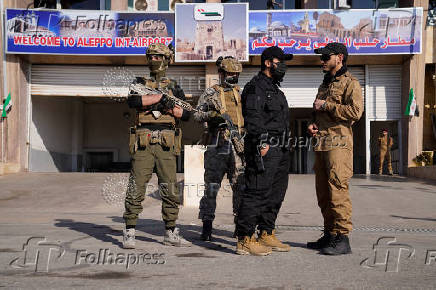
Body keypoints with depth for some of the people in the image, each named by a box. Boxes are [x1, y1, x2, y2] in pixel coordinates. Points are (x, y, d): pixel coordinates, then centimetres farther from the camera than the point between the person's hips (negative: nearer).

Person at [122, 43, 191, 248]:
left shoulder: (174, 87, 15)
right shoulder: (140, 84, 11)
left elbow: (185, 114, 5)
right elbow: (132, 101, -11)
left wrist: (168, 106, -10)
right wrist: (160, 97, -12)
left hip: (166, 146, 2)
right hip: (143, 144, -2)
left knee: (170, 190, 4)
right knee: (136, 189, -4)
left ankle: (171, 234, 14)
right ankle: (129, 234, 3)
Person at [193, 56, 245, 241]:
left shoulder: (241, 94, 17)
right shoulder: (211, 93, 5)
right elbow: (197, 114, -2)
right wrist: (212, 114, -19)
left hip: (238, 145, 4)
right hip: (218, 145, -4)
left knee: (241, 186, 3)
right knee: (211, 186, -2)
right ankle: (207, 227, 5)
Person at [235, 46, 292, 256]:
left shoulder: (275, 89, 24)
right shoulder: (255, 87, -7)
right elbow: (253, 118, -18)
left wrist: (285, 149, 23)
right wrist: (261, 143, -25)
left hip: (279, 151, 10)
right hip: (264, 149, -10)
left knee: (275, 194, 12)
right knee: (256, 193, -10)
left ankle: (267, 235, 20)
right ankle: (245, 240, -8)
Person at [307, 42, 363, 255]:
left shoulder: (350, 83, -3)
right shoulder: (325, 84, 23)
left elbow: (355, 111, -18)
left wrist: (326, 105, -11)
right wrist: (313, 124, 12)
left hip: (338, 143, -9)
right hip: (321, 143, 9)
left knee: (337, 190, -12)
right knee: (323, 192, 10)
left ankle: (342, 239, -8)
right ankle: (329, 235, 18)